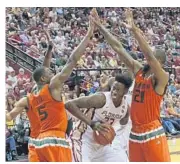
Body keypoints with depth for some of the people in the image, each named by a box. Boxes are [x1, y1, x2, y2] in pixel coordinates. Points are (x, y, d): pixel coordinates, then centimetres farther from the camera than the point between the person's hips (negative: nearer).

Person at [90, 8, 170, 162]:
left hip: (153, 133, -7)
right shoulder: (139, 71, 7)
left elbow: (149, 56, -30)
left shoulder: (162, 77, -12)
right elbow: (118, 48, 4)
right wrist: (100, 26, 1)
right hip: (135, 133, 7)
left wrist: (135, 30, -36)